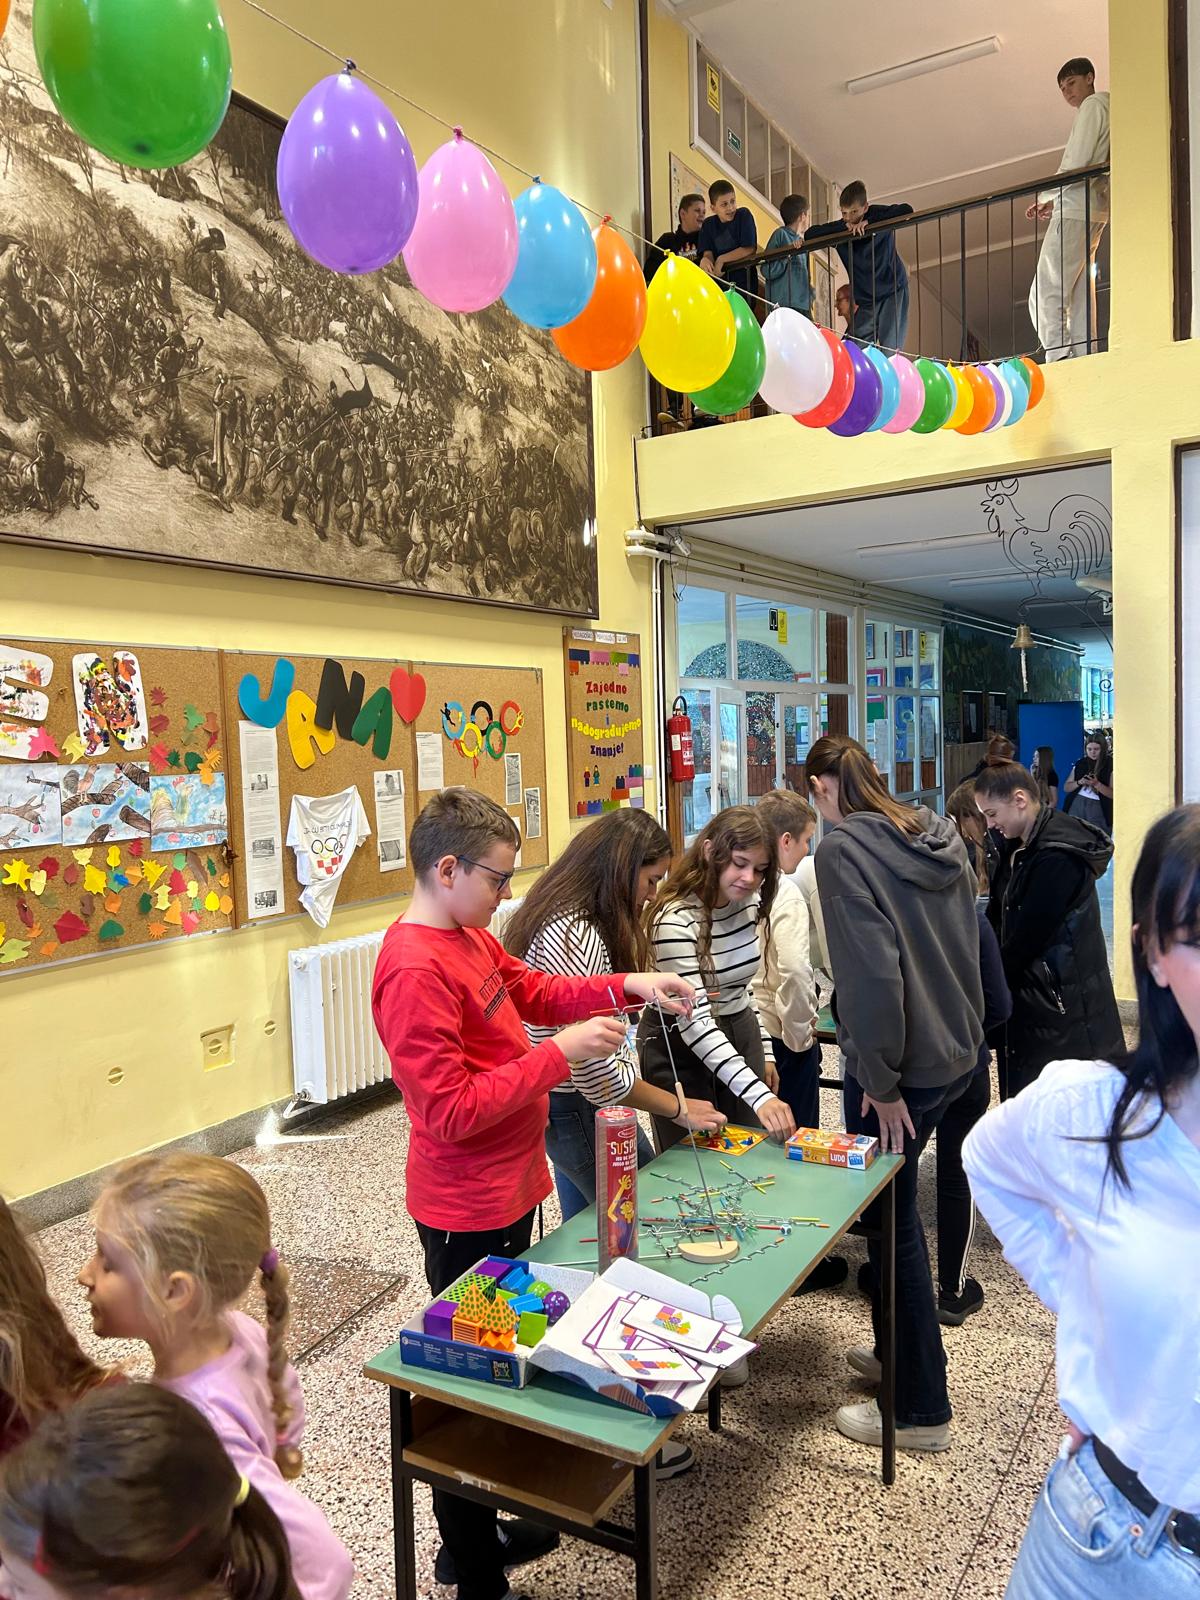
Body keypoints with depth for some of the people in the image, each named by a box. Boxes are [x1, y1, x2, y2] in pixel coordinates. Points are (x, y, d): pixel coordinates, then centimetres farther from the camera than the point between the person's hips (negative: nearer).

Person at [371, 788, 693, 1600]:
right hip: (468, 1216, -10)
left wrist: (628, 985, 1)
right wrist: (559, 1055, -25)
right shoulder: (416, 971, -26)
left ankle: (479, 1533, 43)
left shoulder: (470, 937, 3)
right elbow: (451, 1111, -27)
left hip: (505, 1196, 10)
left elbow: (534, 990, 14)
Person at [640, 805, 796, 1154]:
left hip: (740, 1033, 6)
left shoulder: (749, 902, -4)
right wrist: (759, 1095, -36)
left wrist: (763, 1053, 12)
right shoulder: (676, 920, -26)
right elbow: (694, 1022, -30)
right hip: (680, 1047, -6)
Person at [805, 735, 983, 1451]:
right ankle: (900, 1351, 41)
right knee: (895, 1209, 23)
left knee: (892, 1224, 8)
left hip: (899, 1069, -8)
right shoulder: (939, 836, 5)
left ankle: (921, 1408, 22)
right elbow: (965, 942, 13)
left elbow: (872, 973, -25)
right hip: (954, 1051, 8)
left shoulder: (843, 850, -19)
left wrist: (881, 1080, -16)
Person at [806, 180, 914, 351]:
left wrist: (868, 222, -29)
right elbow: (809, 235, -13)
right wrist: (844, 226, -23)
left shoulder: (877, 214, -10)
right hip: (865, 300, 3)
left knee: (890, 350, -12)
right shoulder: (840, 230, -4)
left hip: (893, 292, -3)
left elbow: (907, 210, -25)